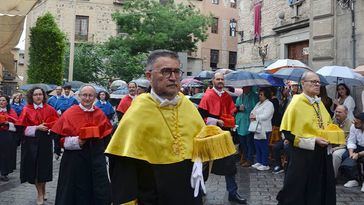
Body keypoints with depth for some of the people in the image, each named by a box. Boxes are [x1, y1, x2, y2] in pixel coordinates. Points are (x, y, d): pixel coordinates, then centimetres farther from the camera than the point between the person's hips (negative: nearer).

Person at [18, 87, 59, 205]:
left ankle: (43, 190, 30)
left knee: (44, 167, 7)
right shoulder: (26, 110, 0)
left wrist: (46, 127, -15)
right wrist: (36, 128, -16)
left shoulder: (49, 109, 2)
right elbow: (23, 127, -5)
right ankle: (40, 193, 16)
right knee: (34, 168, 2)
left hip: (45, 142, 0)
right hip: (31, 143, 0)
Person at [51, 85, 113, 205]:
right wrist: (76, 142, -19)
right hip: (75, 158, -2)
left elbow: (106, 136, 13)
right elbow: (60, 137, -6)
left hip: (96, 159, 3)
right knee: (77, 192, 8)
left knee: (100, 194, 7)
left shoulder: (100, 114, 5)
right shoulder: (70, 113, -4)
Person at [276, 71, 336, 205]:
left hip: (322, 154, 7)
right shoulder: (296, 103, -13)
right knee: (298, 194, 3)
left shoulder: (319, 103, 9)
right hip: (304, 155, -7)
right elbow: (288, 133, -17)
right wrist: (313, 141, -20)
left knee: (322, 191, 16)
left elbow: (328, 124, 24)